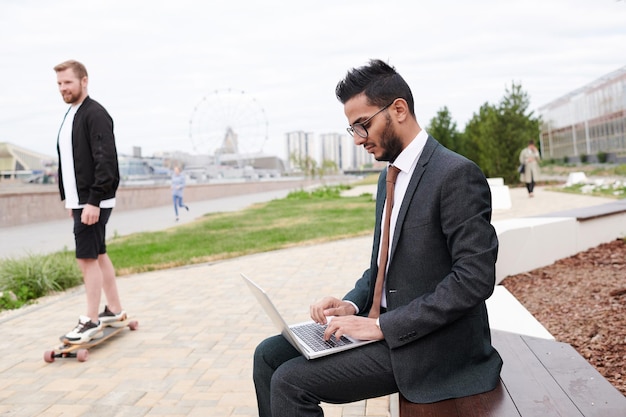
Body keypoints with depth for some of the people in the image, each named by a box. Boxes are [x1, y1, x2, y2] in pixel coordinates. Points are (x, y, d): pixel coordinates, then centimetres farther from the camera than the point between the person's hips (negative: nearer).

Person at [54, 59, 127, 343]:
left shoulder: (95, 114, -12)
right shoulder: (70, 116, 17)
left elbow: (105, 162, -20)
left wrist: (93, 201, -23)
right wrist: (69, 199, 16)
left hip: (94, 202, -9)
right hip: (80, 200, 9)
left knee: (87, 258, -5)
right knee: (98, 255, 14)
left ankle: (91, 322, 5)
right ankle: (115, 310, 25)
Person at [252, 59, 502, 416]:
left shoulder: (457, 174, -17)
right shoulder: (390, 177, 12)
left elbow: (475, 277, -22)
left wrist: (381, 326, -21)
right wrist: (351, 305, -2)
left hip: (428, 344, -8)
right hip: (384, 323, 9)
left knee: (290, 382, -17)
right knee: (269, 355, 3)